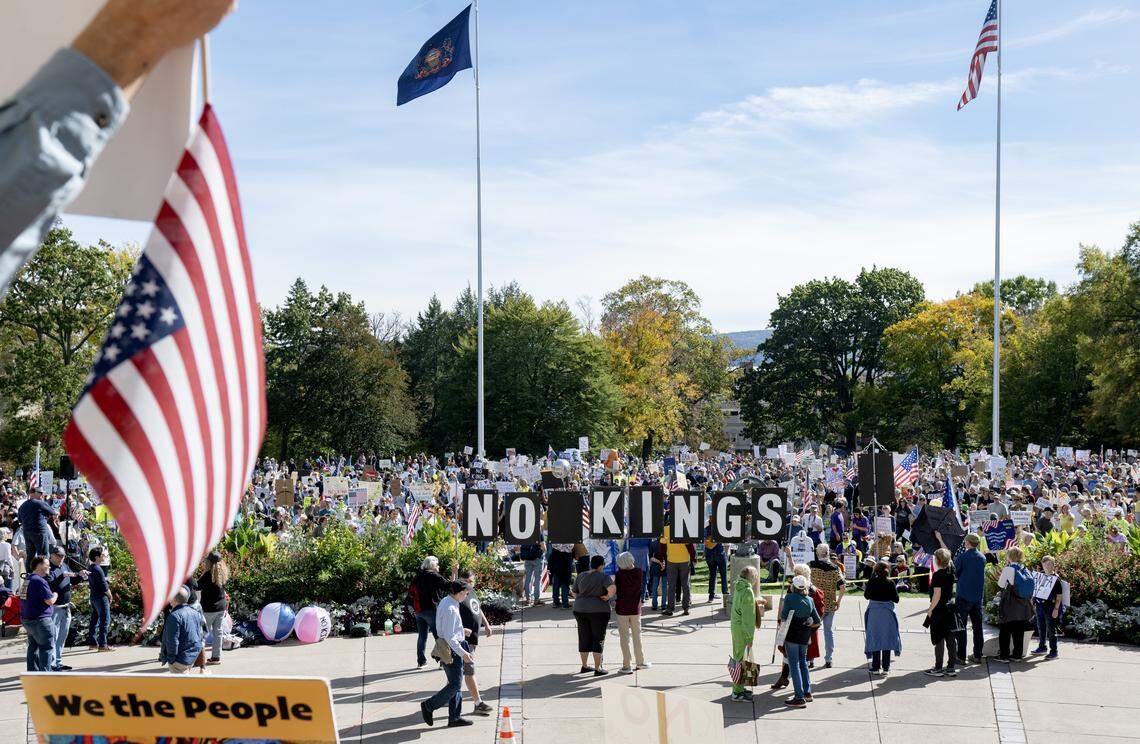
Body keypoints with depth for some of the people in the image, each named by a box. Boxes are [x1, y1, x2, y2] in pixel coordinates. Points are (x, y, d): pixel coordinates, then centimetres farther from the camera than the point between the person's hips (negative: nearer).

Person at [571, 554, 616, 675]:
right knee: (598, 639, 3)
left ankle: (584, 666, 21)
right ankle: (597, 669, 2)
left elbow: (574, 594, 9)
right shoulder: (604, 577, -11)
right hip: (598, 610, -5)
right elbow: (612, 589, -27)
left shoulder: (580, 576, 4)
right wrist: (608, 596, -10)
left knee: (584, 638, 13)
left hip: (580, 610, 5)